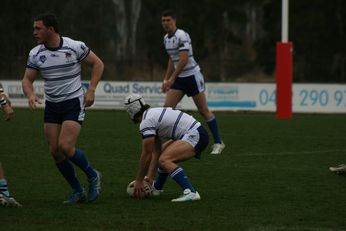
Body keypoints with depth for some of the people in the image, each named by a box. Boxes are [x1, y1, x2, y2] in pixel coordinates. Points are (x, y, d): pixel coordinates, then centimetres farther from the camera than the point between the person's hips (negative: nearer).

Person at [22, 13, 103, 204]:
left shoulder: (75, 47, -12)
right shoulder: (35, 54, -2)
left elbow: (97, 63, -1)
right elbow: (27, 79, 3)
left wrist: (91, 90, -9)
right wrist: (31, 95, -18)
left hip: (74, 103, -5)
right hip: (51, 106, 5)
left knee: (65, 147, -18)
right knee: (55, 151, -1)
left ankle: (92, 176, 8)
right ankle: (77, 191, 14)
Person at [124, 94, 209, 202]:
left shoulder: (146, 122, -11)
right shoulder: (152, 114, 17)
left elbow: (146, 154, -10)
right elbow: (156, 152, 18)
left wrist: (139, 180, -1)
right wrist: (150, 177, 15)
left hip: (195, 136, -11)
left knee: (164, 160, -24)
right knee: (161, 150, 26)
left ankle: (190, 192, -37)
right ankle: (157, 188, 44)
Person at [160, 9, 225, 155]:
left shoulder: (182, 36, -19)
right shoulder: (166, 39, 8)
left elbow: (183, 60, -25)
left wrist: (171, 79, -25)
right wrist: (166, 79, 18)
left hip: (192, 76, -8)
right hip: (179, 78, 8)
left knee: (203, 110, -2)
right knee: (167, 107, -6)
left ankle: (218, 143, 9)